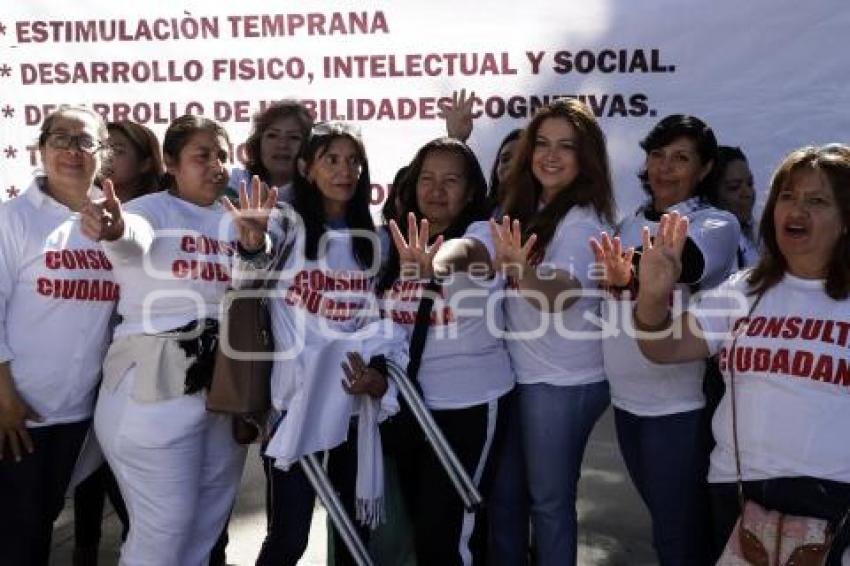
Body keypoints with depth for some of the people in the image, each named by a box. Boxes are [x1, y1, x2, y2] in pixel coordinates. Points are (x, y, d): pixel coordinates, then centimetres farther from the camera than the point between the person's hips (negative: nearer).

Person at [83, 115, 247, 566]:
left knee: (207, 526, 17)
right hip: (158, 388, -6)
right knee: (164, 529, -1)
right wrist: (116, 230, -56)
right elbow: (135, 238, -33)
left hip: (226, 388, 6)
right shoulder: (151, 209, -9)